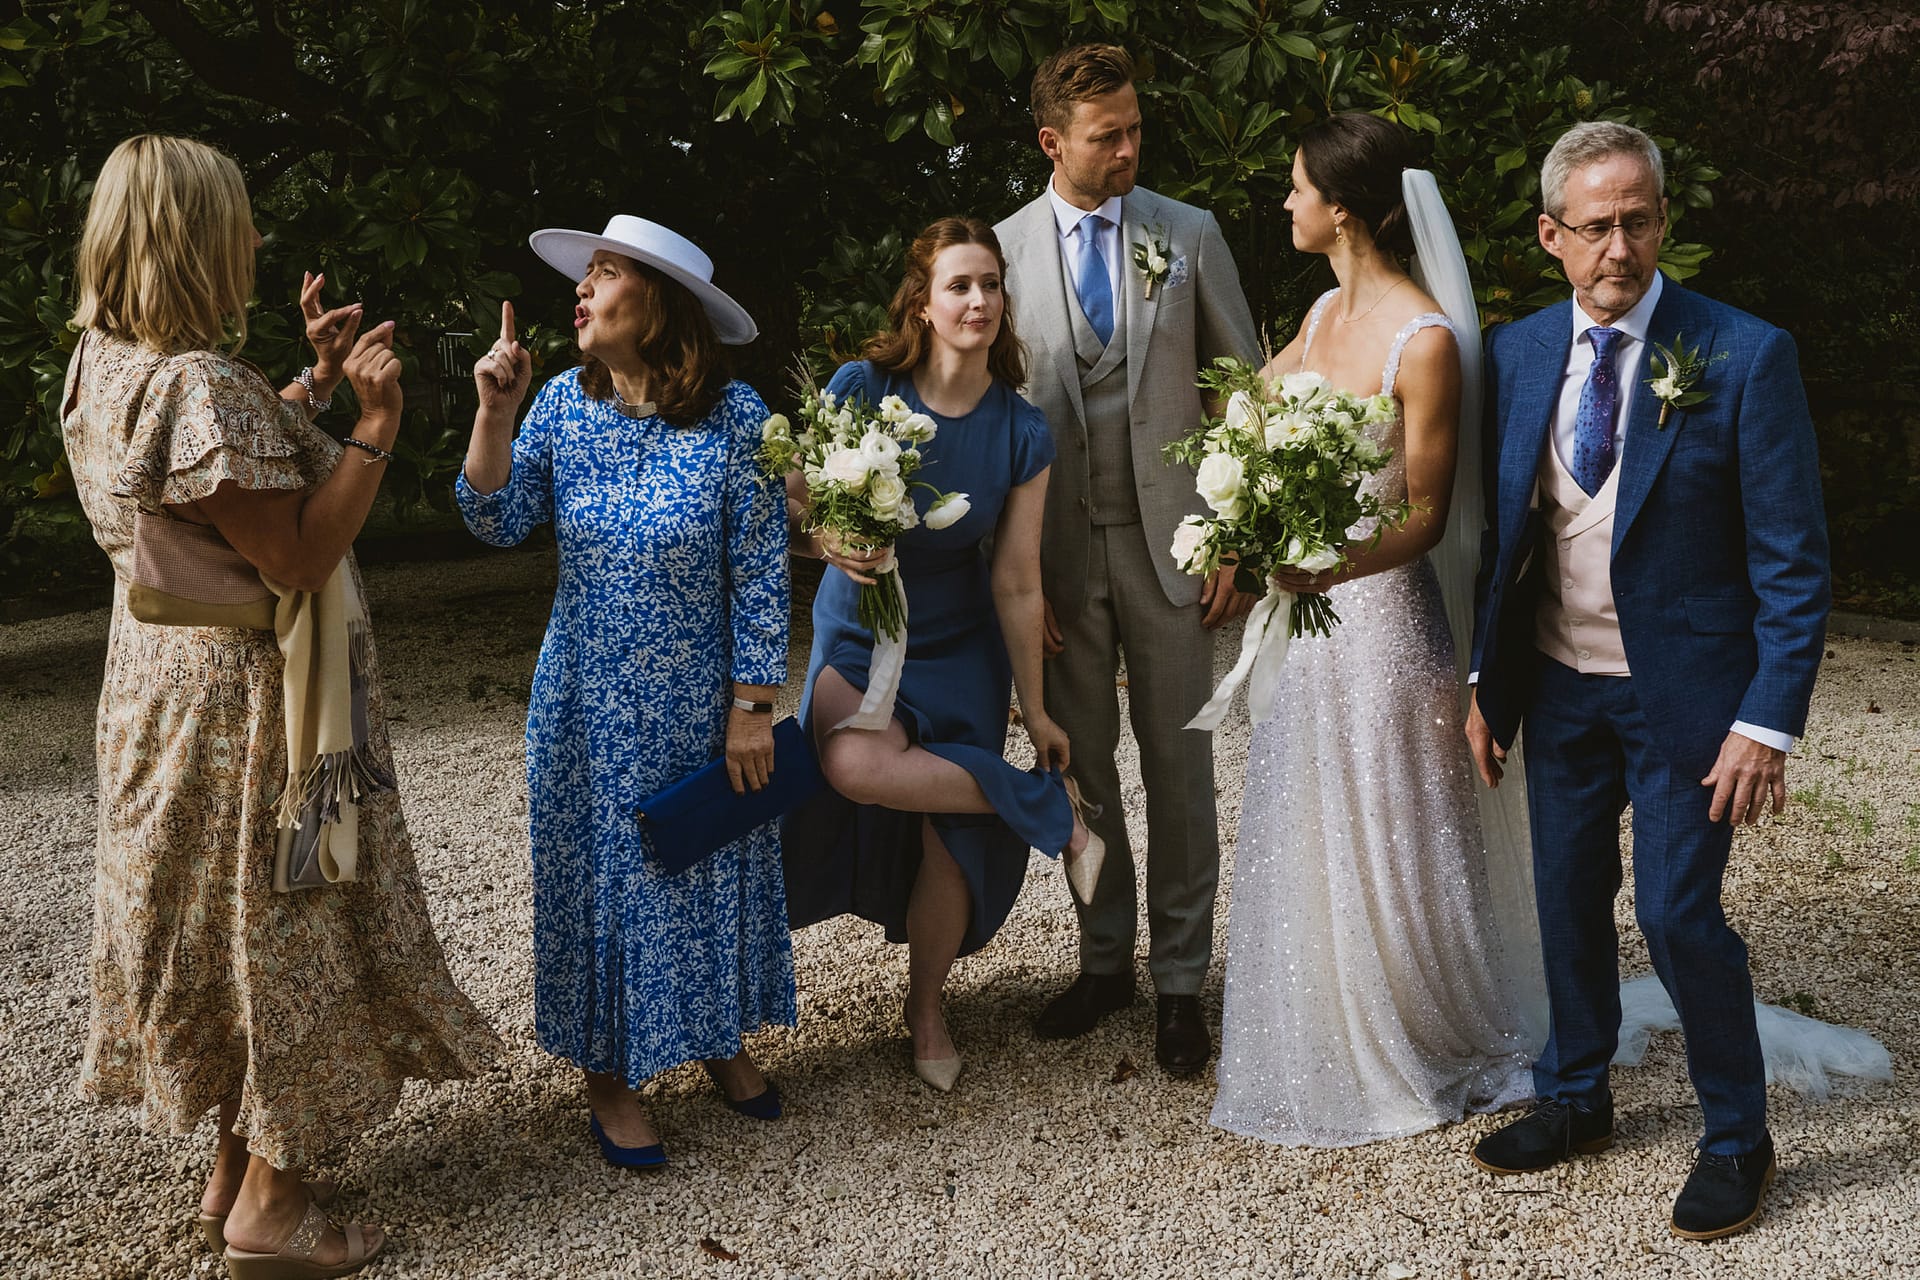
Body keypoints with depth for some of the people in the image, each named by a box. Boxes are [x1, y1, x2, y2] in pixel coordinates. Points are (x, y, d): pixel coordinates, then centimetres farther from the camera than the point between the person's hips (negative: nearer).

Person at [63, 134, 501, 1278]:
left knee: (230, 924, 19)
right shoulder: (200, 385, -26)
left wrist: (319, 380, 14)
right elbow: (298, 556, -25)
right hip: (251, 700, -10)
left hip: (172, 679, 10)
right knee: (280, 922, 5)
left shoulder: (110, 363, 6)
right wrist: (376, 423, -22)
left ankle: (239, 1169, 34)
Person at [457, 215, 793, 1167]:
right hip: (590, 703, 2)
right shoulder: (565, 402, -4)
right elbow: (497, 524, -6)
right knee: (602, 875, 10)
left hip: (700, 702, -2)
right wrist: (496, 413, -19)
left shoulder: (734, 415, -14)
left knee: (711, 865, 14)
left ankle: (721, 1037, 37)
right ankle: (611, 1072, 27)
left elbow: (759, 570, -11)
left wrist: (752, 707, -11)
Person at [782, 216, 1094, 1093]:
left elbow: (1016, 582, -6)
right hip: (858, 637, -1)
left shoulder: (1022, 434, -10)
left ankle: (926, 1007, 25)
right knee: (857, 767, -33)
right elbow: (790, 502, -9)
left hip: (961, 653, 1)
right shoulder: (861, 389, -15)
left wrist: (1034, 709, -2)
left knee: (953, 838, -4)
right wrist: (825, 540, -33)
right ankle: (1048, 810, -13)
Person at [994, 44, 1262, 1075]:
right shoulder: (1003, 248, 1)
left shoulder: (1190, 234, 1)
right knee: (1081, 765, 11)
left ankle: (1179, 978, 19)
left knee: (1179, 767, 6)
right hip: (1056, 551, 1)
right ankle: (1104, 959, 28)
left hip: (1169, 540, 0)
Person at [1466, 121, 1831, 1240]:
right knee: (1569, 898, 15)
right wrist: (1487, 684, 6)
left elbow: (1794, 561, -11)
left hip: (1684, 690, -4)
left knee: (1679, 912, -3)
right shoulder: (1516, 353, 1)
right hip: (1557, 686, 5)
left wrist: (1768, 722, -16)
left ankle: (1739, 1138, 20)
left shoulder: (1747, 357, -12)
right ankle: (1577, 1098, 35)